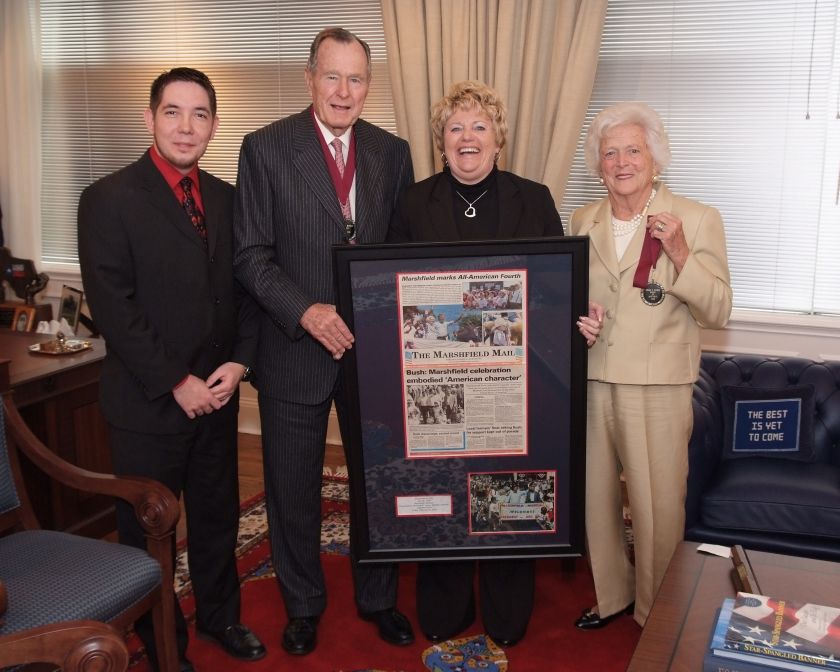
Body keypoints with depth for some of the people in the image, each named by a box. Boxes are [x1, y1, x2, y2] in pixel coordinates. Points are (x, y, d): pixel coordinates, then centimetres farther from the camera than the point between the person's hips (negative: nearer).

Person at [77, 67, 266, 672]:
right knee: (149, 530, 11)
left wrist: (240, 361, -5)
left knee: (218, 514, 18)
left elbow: (244, 287, 10)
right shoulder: (110, 199, -11)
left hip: (218, 393, 5)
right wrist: (176, 384, -16)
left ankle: (219, 615, 41)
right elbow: (114, 308, -15)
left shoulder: (225, 198, 6)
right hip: (149, 401, -5)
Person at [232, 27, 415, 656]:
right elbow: (252, 254, -8)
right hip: (296, 349, -2)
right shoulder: (266, 148, -5)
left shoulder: (392, 151, 4)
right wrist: (305, 311, -20)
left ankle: (377, 597, 36)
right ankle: (303, 603, 34)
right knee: (294, 488, 12)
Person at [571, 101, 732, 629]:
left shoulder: (697, 219, -5)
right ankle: (612, 594, 38)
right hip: (591, 383, 5)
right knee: (594, 498, 16)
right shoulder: (584, 220, 8)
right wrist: (575, 319, -2)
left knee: (658, 510, 4)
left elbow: (718, 312, -8)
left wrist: (680, 253, -21)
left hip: (658, 390, -4)